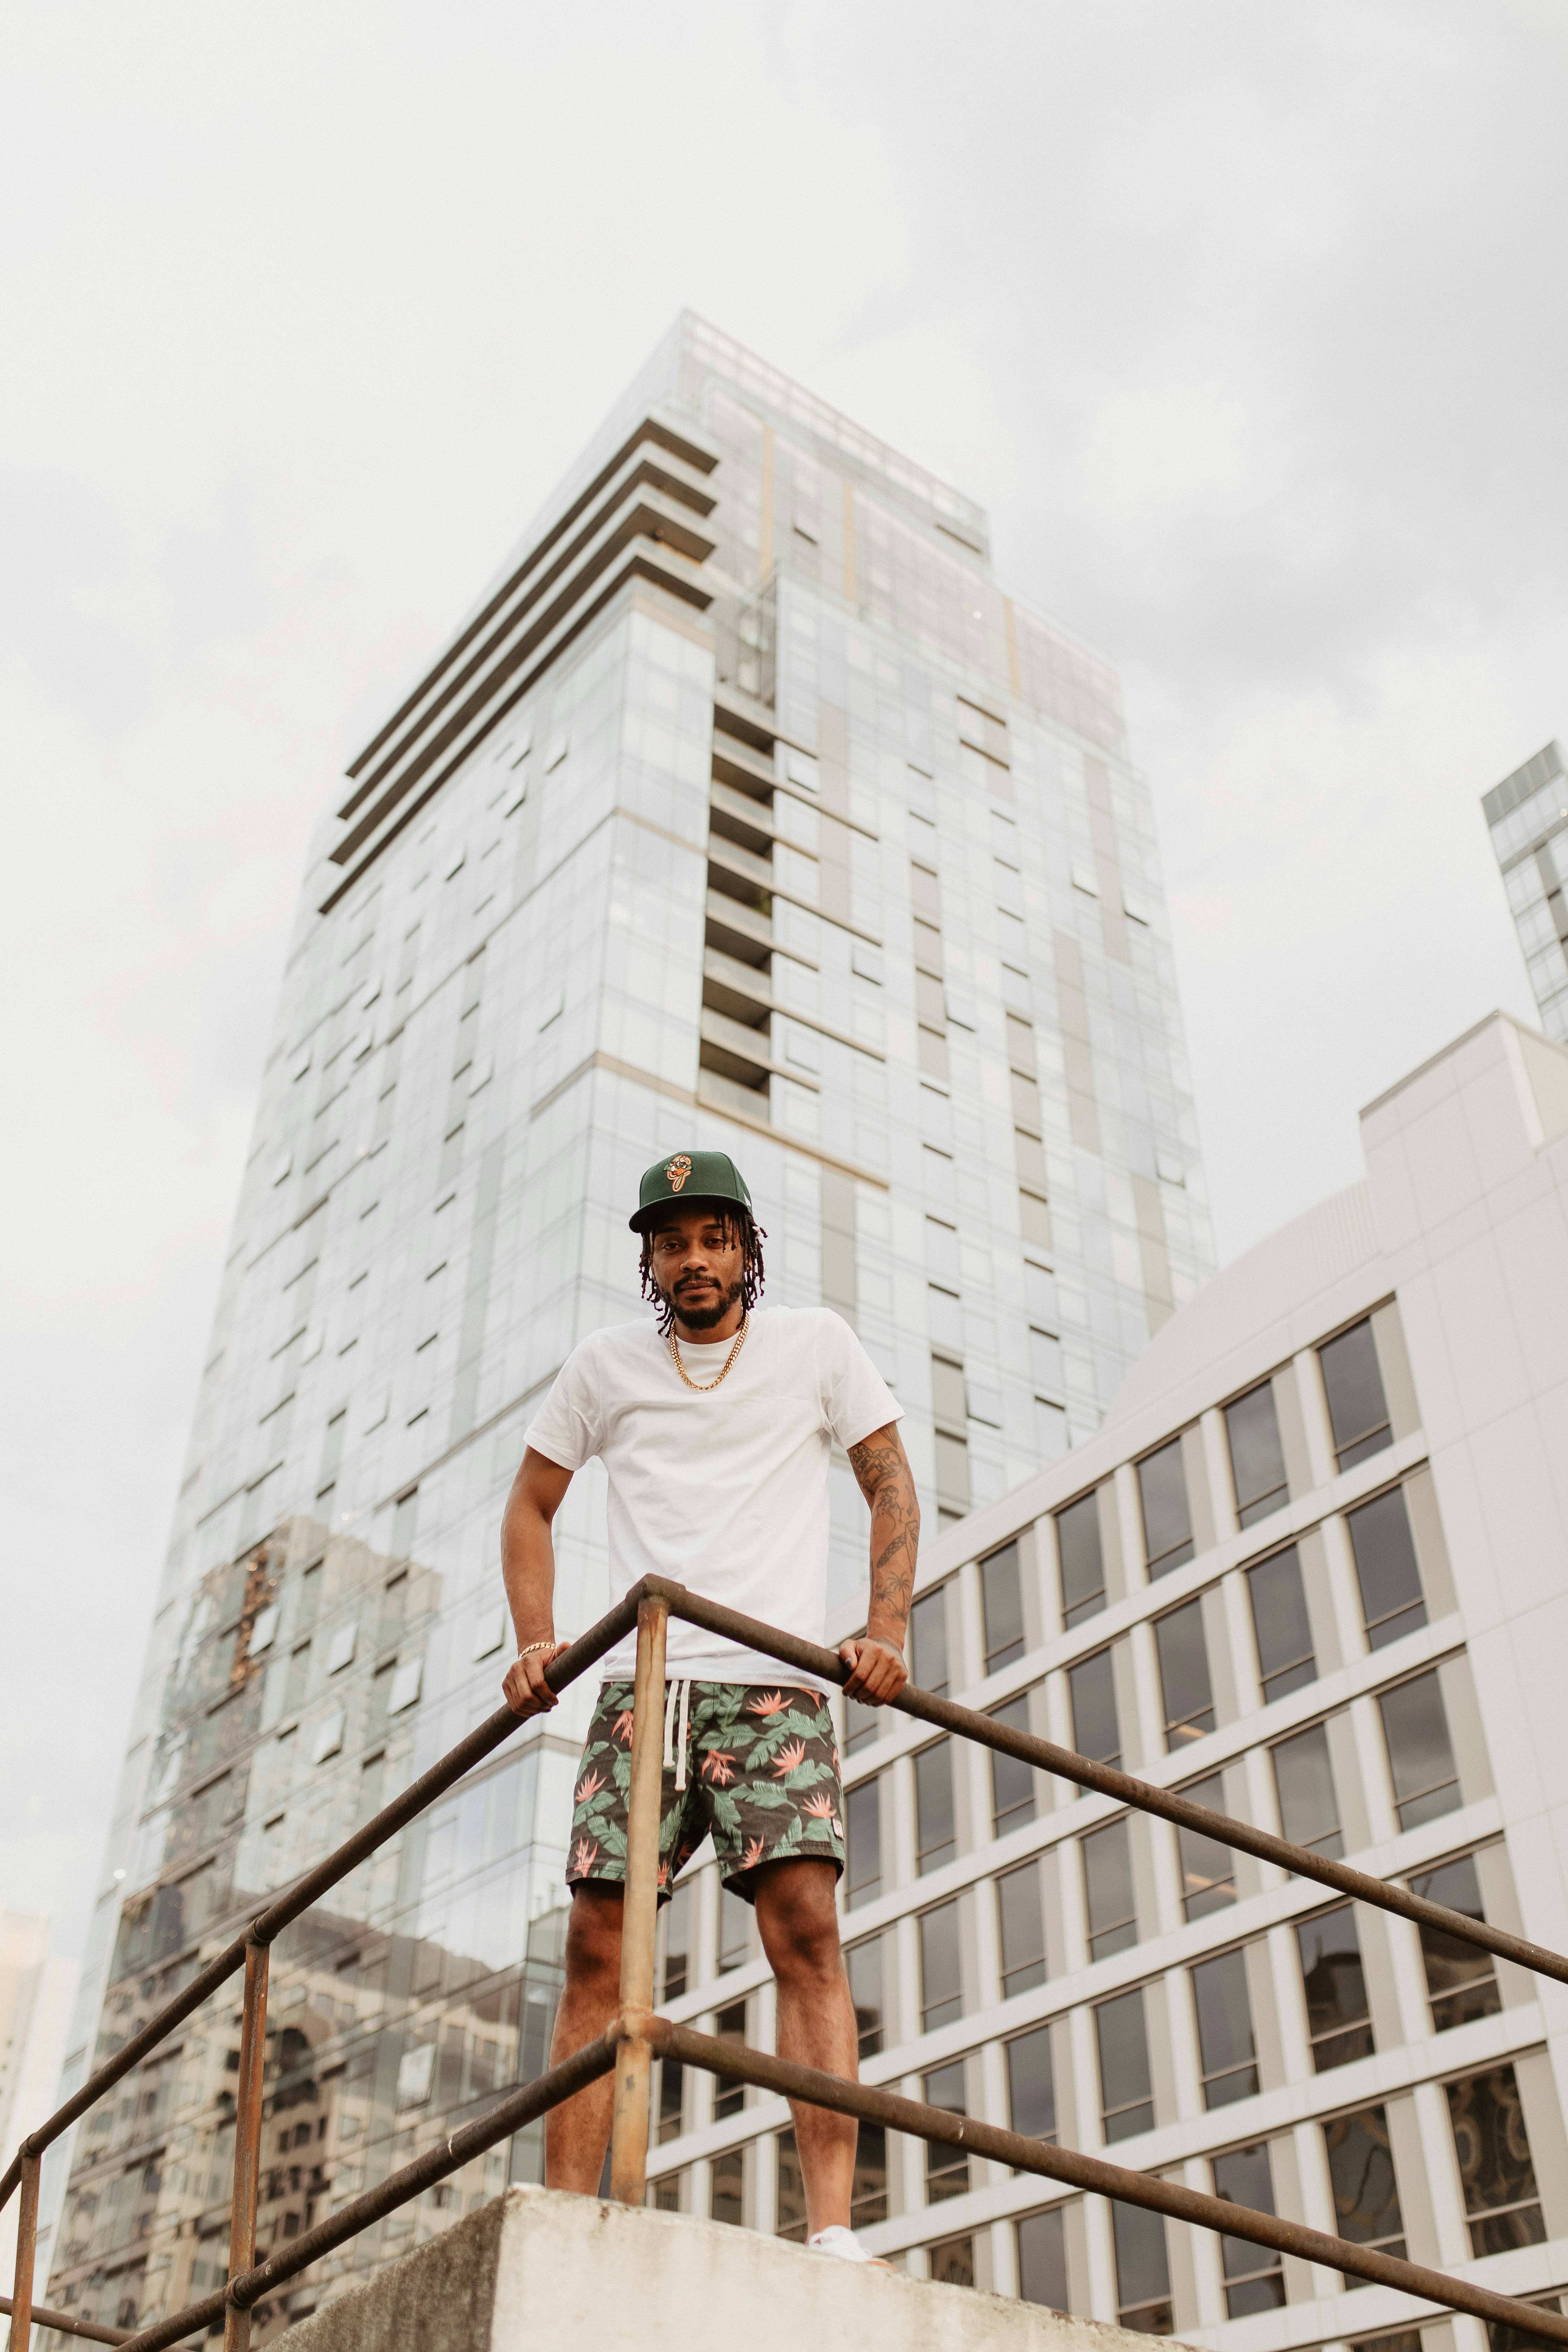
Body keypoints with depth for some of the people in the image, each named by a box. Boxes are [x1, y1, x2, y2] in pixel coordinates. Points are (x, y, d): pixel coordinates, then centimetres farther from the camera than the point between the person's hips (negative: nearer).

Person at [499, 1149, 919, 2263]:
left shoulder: (816, 1343, 10)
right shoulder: (607, 1364, 14)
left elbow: (893, 1485, 10)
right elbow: (531, 1505, 21)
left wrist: (886, 1632, -4)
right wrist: (534, 1641, 6)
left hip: (777, 1680, -2)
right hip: (641, 1682, 2)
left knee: (806, 1927, -16)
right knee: (599, 1944, -5)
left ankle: (834, 2230, -16)